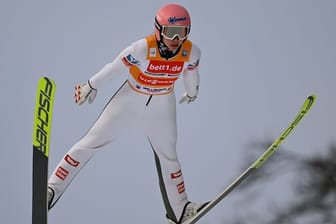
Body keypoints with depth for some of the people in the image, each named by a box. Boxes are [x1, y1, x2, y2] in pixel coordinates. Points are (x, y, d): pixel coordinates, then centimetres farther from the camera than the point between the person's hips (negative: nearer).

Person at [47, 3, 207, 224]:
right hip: (130, 100, -3)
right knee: (91, 142, -2)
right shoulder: (142, 48, -32)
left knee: (168, 156, 18)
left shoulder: (192, 52, -20)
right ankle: (52, 190, 4)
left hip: (162, 108, 3)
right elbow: (114, 67, -17)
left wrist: (192, 92, 24)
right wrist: (91, 86, -3)